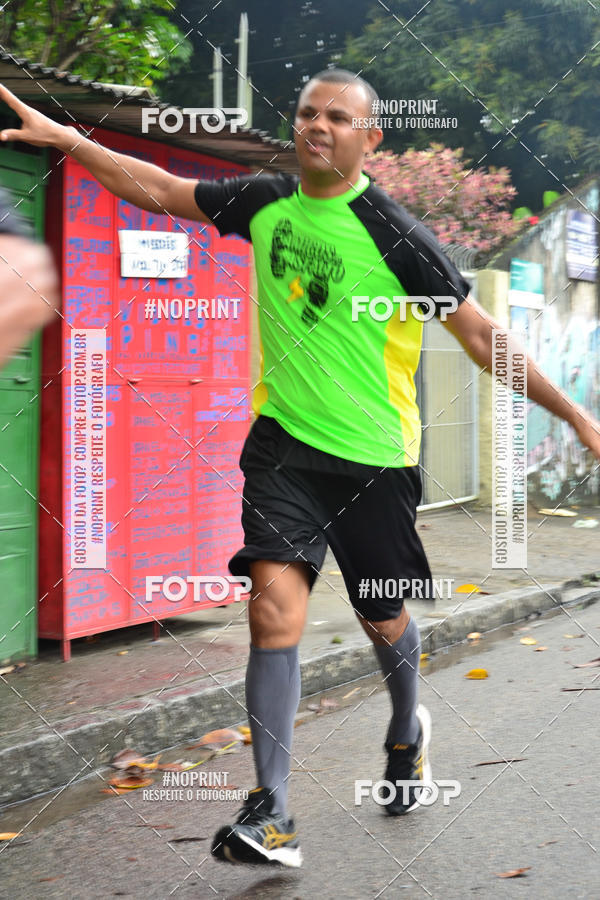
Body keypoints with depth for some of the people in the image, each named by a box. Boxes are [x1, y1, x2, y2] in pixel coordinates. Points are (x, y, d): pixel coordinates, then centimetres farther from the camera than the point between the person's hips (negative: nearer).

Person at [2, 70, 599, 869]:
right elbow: (159, 189, 12)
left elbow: (477, 331, -8)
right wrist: (64, 137, 8)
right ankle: (271, 817, -10)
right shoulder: (266, 203, 2)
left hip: (372, 458, -2)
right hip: (283, 443, 3)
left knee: (383, 621, 12)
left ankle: (407, 733, 46)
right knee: (274, 613, -12)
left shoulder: (392, 233, -11)